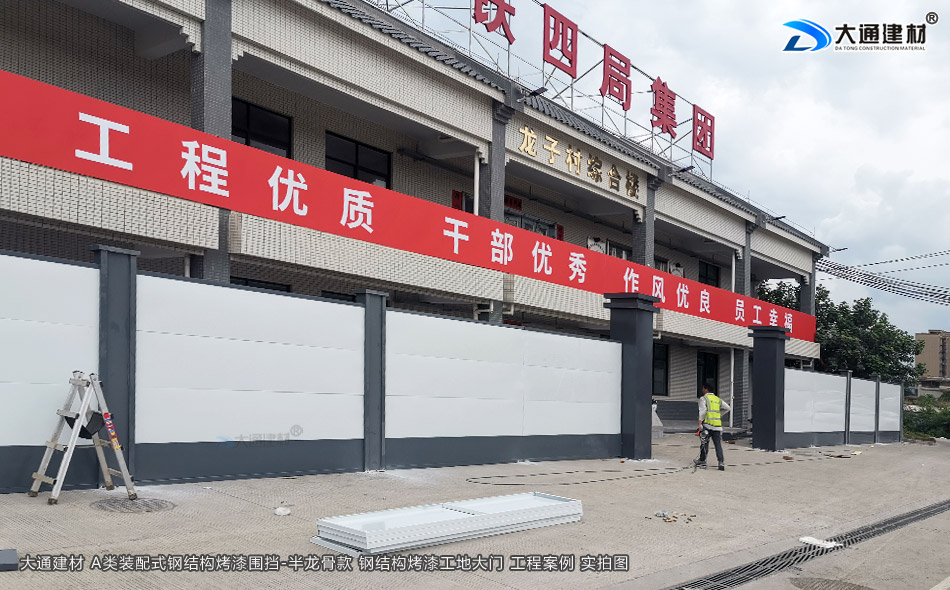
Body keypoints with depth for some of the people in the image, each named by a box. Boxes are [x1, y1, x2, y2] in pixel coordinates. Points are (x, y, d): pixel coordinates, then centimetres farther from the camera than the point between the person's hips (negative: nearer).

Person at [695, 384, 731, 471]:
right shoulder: (718, 399, 18)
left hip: (707, 424, -4)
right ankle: (721, 462, -10)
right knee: (718, 444, 1)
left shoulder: (703, 398, 2)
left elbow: (703, 410, -12)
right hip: (718, 425, 4)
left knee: (704, 443, 9)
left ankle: (702, 460, 17)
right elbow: (728, 408, 18)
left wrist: (700, 421, -15)